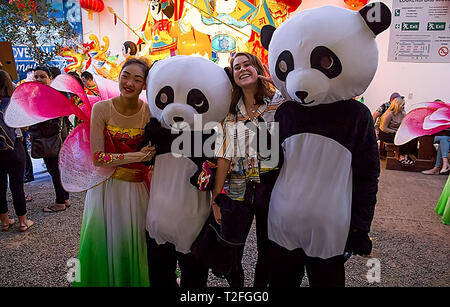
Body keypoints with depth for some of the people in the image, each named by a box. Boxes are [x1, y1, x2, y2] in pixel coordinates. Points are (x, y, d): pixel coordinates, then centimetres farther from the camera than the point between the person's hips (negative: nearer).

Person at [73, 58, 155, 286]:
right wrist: (136, 156, -20)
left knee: (133, 244, 15)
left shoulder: (149, 112, -9)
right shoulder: (101, 109, -11)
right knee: (105, 243, 15)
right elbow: (97, 157, -14)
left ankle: (132, 280, 41)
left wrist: (151, 194, -5)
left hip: (136, 188, 0)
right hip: (106, 187, 0)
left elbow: (152, 159, -1)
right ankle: (103, 279, 41)